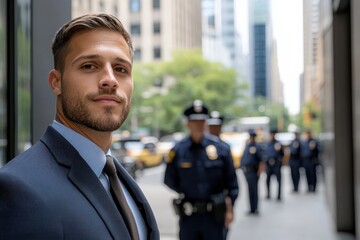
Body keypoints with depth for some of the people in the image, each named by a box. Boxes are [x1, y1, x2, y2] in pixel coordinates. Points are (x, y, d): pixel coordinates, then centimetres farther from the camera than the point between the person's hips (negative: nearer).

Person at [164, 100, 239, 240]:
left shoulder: (220, 148, -4)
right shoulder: (177, 151, -4)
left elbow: (232, 181, 0)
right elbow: (169, 180, 5)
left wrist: (230, 208, -3)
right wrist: (186, 195, -1)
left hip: (213, 215, -1)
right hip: (188, 217, 1)